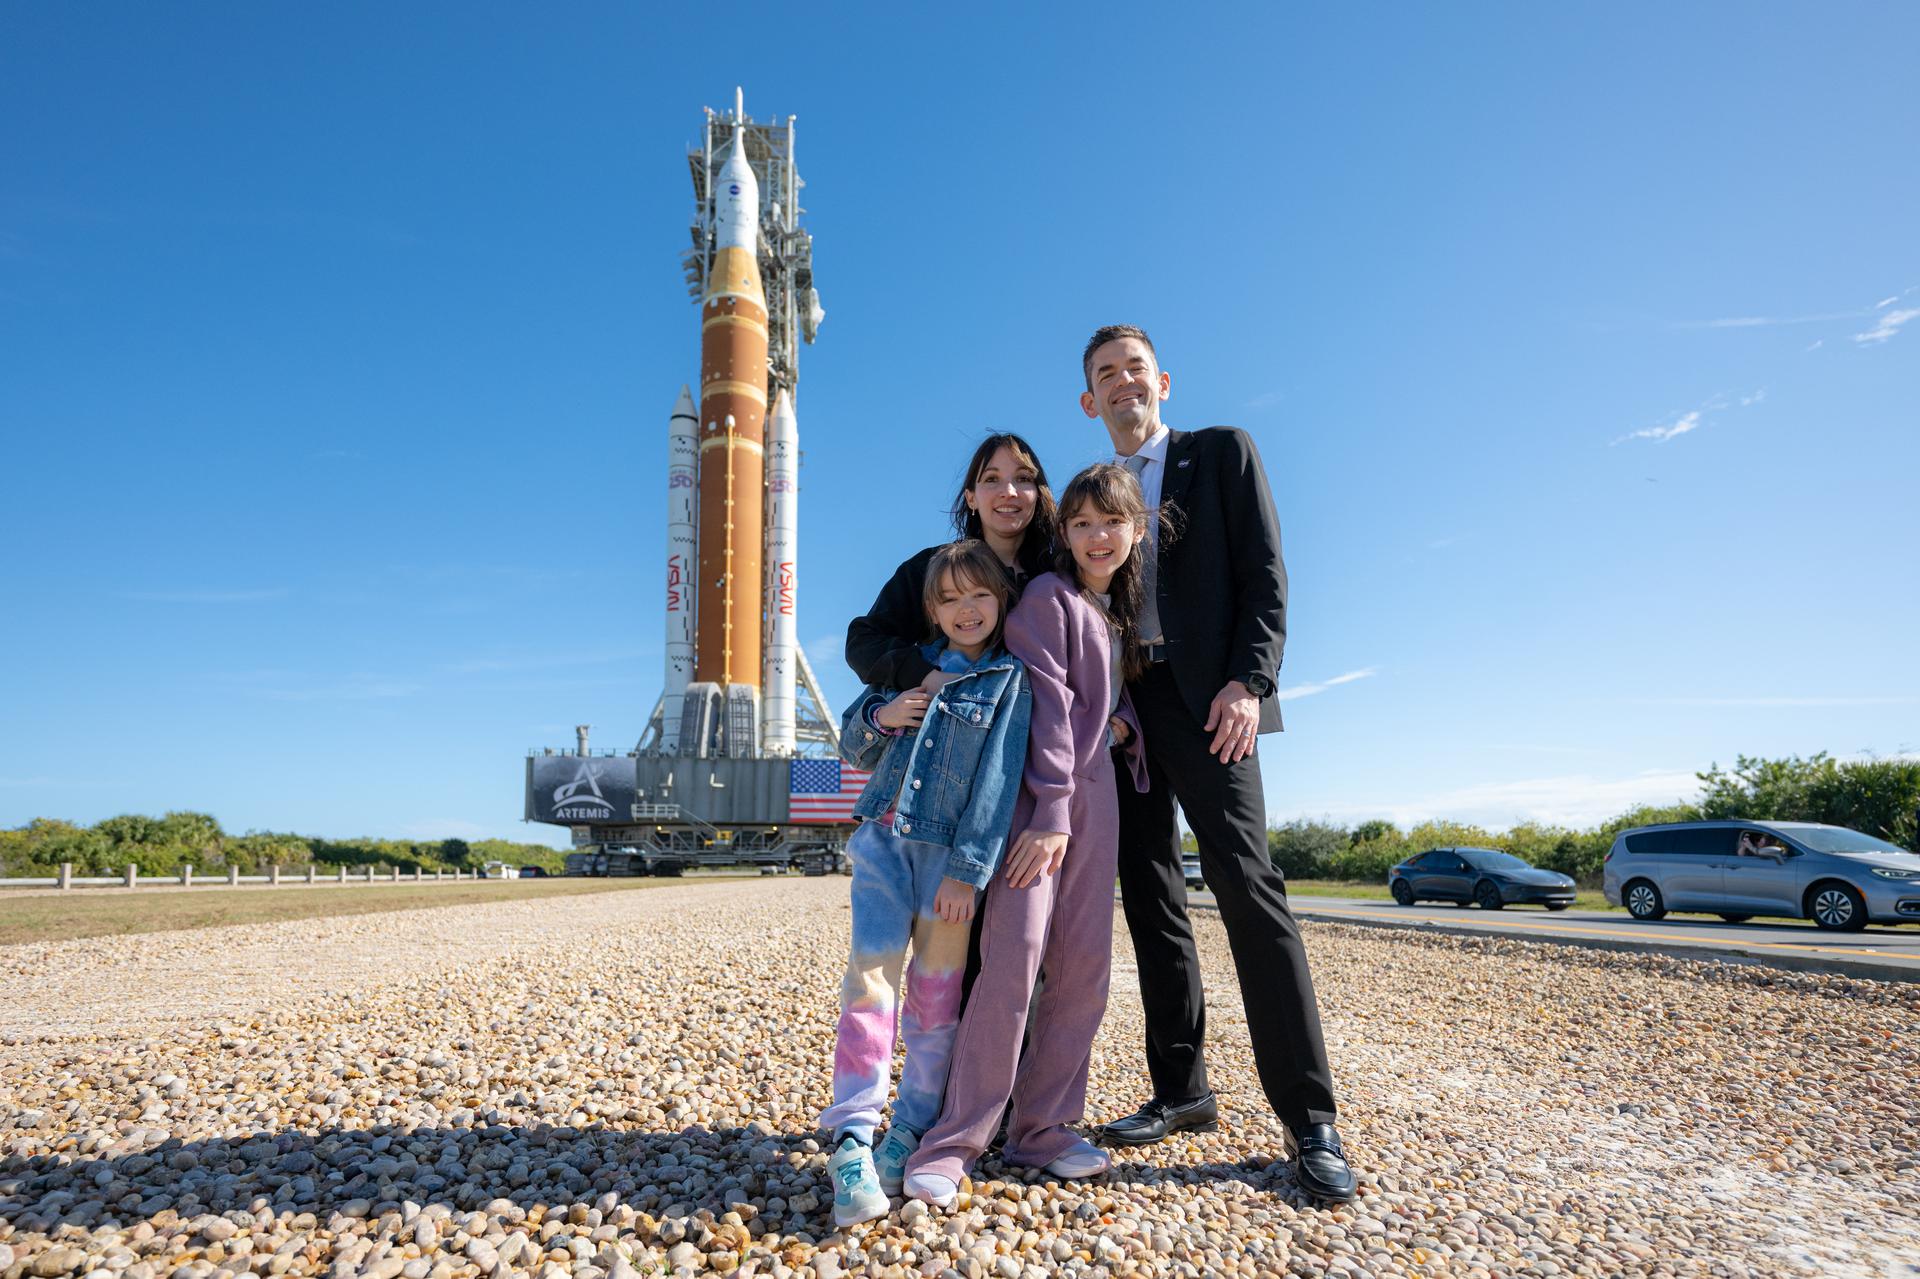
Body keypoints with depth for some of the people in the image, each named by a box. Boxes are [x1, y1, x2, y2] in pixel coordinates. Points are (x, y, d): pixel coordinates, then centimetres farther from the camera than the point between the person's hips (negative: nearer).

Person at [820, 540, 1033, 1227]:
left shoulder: (1010, 680, 1)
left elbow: (998, 781, -8)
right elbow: (854, 746, 17)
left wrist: (968, 870, -15)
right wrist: (878, 717, -5)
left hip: (951, 852, -2)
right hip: (883, 837, 2)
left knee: (937, 991, 0)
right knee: (872, 974, -10)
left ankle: (909, 1134, 13)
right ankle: (851, 1137, -8)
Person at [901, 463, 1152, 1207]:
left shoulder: (1127, 611, 17)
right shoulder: (1048, 596, -6)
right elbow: (1046, 701, -15)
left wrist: (1125, 722, 4)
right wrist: (1052, 810, -21)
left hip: (1094, 796, 8)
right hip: (1035, 793, -7)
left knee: (1084, 965, 4)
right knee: (1015, 957, -14)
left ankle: (1041, 1129, 14)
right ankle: (954, 1143, -7)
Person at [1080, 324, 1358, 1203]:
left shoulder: (1222, 453, 8)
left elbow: (1264, 575, -1)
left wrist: (1248, 682, -14)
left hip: (1202, 701, -5)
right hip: (1121, 709, 5)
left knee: (1246, 887, -13)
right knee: (1150, 902, 5)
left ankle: (1309, 1118, -7)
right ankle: (1181, 1093, 14)